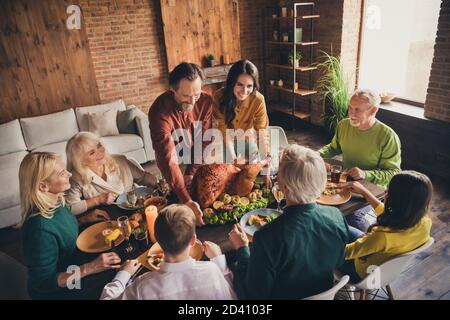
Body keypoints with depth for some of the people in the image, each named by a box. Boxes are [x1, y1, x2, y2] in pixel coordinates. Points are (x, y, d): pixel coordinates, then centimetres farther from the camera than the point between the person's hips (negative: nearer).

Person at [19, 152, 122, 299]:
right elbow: (44, 283, -26)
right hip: (57, 290, -7)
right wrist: (90, 268, -33)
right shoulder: (40, 228, -34)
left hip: (72, 268, 7)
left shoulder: (55, 202, -10)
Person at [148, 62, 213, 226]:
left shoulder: (206, 101, -25)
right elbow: (168, 160, -44)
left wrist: (191, 172, -23)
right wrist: (186, 201, -50)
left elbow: (203, 140, -16)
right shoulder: (160, 112, -39)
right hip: (170, 152, -3)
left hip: (194, 151, 3)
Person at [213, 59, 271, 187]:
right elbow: (224, 131, -25)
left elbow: (262, 134, -29)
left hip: (247, 138, 1)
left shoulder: (258, 100, -28)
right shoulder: (219, 97, -28)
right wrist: (233, 159, -33)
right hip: (226, 141, -1)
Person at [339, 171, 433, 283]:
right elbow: (386, 212, -2)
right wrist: (364, 191, 5)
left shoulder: (383, 236, -44)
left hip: (367, 275, -6)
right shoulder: (425, 221, -22)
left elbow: (346, 252, -29)